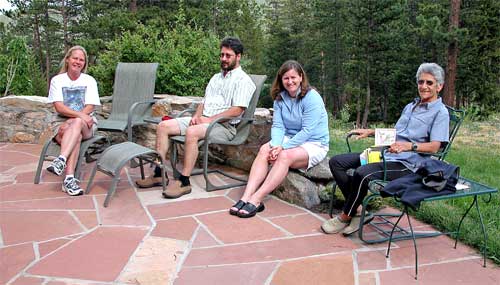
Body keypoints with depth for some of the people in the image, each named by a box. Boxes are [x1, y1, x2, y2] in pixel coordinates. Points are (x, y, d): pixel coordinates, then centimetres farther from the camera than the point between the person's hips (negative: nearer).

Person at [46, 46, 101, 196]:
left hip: (86, 124, 0)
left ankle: (61, 160, -50)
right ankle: (70, 178, -46)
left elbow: (89, 108, -5)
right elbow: (59, 107, -7)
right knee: (76, 137, -34)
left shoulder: (89, 80, 6)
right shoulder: (57, 80, 6)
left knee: (77, 123, -36)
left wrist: (71, 121, -19)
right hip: (62, 123, 0)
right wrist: (80, 114, -24)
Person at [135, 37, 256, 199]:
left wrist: (209, 120, -15)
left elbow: (236, 111, -15)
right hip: (203, 120, 9)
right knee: (163, 126, -6)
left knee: (192, 132, -37)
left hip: (225, 125, -8)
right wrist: (197, 116, 1)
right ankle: (158, 174, -8)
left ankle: (184, 182, -30)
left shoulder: (243, 80, -3)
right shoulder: (216, 77, 25)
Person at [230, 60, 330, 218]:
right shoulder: (280, 97, 4)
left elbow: (307, 131, -21)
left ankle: (255, 200, -36)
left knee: (285, 156, -34)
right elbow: (278, 126, -3)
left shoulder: (312, 98, -16)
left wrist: (283, 147, -24)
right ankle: (246, 197, -32)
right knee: (264, 150, -22)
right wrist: (275, 145, -23)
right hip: (290, 139, 6)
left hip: (314, 144, -5)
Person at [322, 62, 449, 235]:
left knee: (362, 174, -35)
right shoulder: (410, 106, 25)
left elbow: (434, 147, -15)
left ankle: (345, 218, -12)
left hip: (406, 164, -9)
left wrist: (409, 146, -33)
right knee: (336, 162, -5)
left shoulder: (440, 112, -2)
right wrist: (370, 132, 21)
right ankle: (358, 210, -9)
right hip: (385, 155, 9)